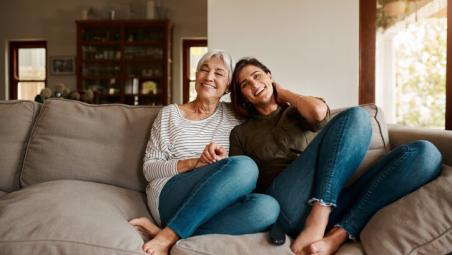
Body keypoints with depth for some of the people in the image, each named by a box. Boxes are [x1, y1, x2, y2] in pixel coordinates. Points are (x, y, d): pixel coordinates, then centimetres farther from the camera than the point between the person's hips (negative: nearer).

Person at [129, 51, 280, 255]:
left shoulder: (234, 115, 15)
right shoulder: (169, 114, 11)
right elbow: (149, 169, 6)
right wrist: (196, 162, -11)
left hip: (214, 205, 3)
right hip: (168, 196, -2)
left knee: (267, 207, -31)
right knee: (245, 166, -29)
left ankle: (167, 233, -25)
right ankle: (167, 238, -25)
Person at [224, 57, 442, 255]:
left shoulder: (298, 112, 27)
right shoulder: (241, 133, 23)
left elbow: (319, 112, 2)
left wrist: (282, 93, 18)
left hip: (333, 202, 4)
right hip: (289, 204, -3)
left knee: (425, 152, -16)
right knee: (355, 116, -19)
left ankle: (336, 236, -30)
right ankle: (318, 224, -33)